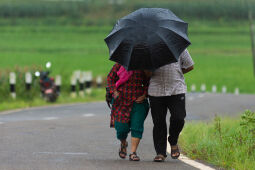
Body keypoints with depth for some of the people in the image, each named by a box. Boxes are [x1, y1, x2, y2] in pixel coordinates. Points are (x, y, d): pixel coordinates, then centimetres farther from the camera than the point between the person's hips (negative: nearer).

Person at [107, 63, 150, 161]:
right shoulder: (120, 64, 3)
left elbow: (148, 83, 13)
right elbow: (110, 78, 9)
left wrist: (144, 95, -3)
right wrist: (114, 92, -6)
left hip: (138, 101, 0)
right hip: (121, 101, 0)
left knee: (137, 127, -11)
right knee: (121, 128, -3)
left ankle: (133, 153, -6)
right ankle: (123, 144, 31)